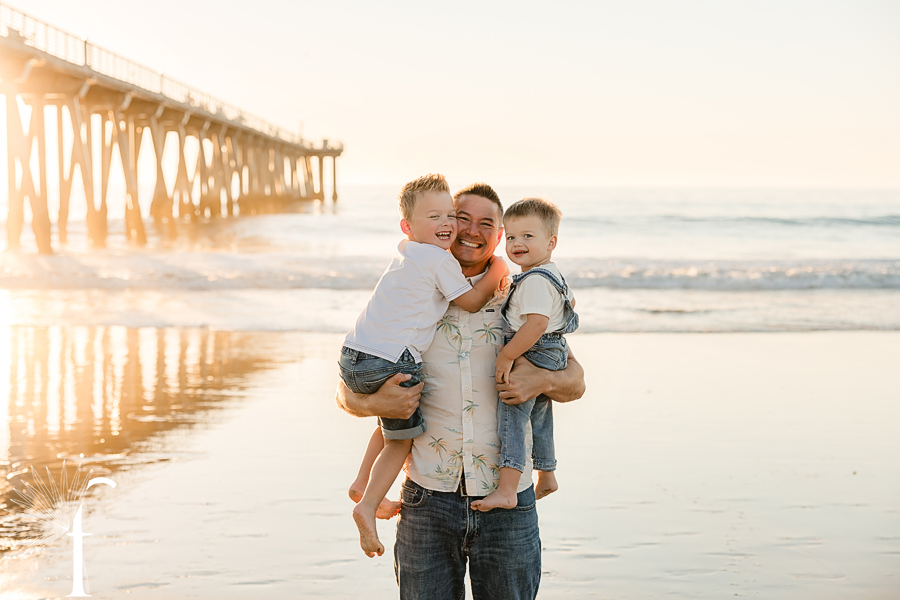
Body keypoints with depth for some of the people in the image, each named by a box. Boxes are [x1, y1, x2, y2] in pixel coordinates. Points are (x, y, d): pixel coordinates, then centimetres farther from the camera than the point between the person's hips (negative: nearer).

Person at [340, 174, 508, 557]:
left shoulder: (407, 252, 19)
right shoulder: (439, 259, -8)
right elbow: (471, 302, 0)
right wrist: (496, 274, 13)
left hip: (354, 357, 8)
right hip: (390, 363, -8)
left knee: (393, 422, 31)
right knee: (399, 439, 6)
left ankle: (362, 485, 32)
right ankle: (368, 506, -5)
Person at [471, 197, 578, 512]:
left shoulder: (535, 281, -22)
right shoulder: (553, 274, 13)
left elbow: (537, 323, -32)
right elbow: (570, 303, 29)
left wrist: (506, 356, -29)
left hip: (530, 356, -11)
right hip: (552, 357, 11)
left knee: (511, 418, -15)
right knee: (539, 419, 25)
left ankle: (506, 490, -23)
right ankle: (547, 476, 42)